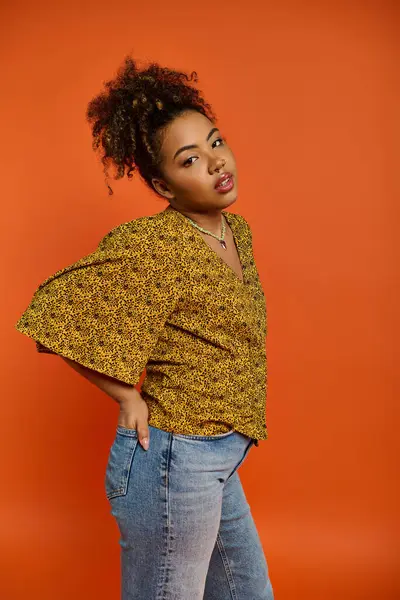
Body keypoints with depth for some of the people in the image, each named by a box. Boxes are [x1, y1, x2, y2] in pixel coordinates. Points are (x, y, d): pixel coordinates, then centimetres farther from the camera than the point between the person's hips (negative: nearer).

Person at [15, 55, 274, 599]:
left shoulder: (239, 231, 5)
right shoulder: (152, 244, -20)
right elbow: (58, 315, -19)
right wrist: (130, 398, -14)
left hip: (220, 465, 8)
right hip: (174, 460, -8)